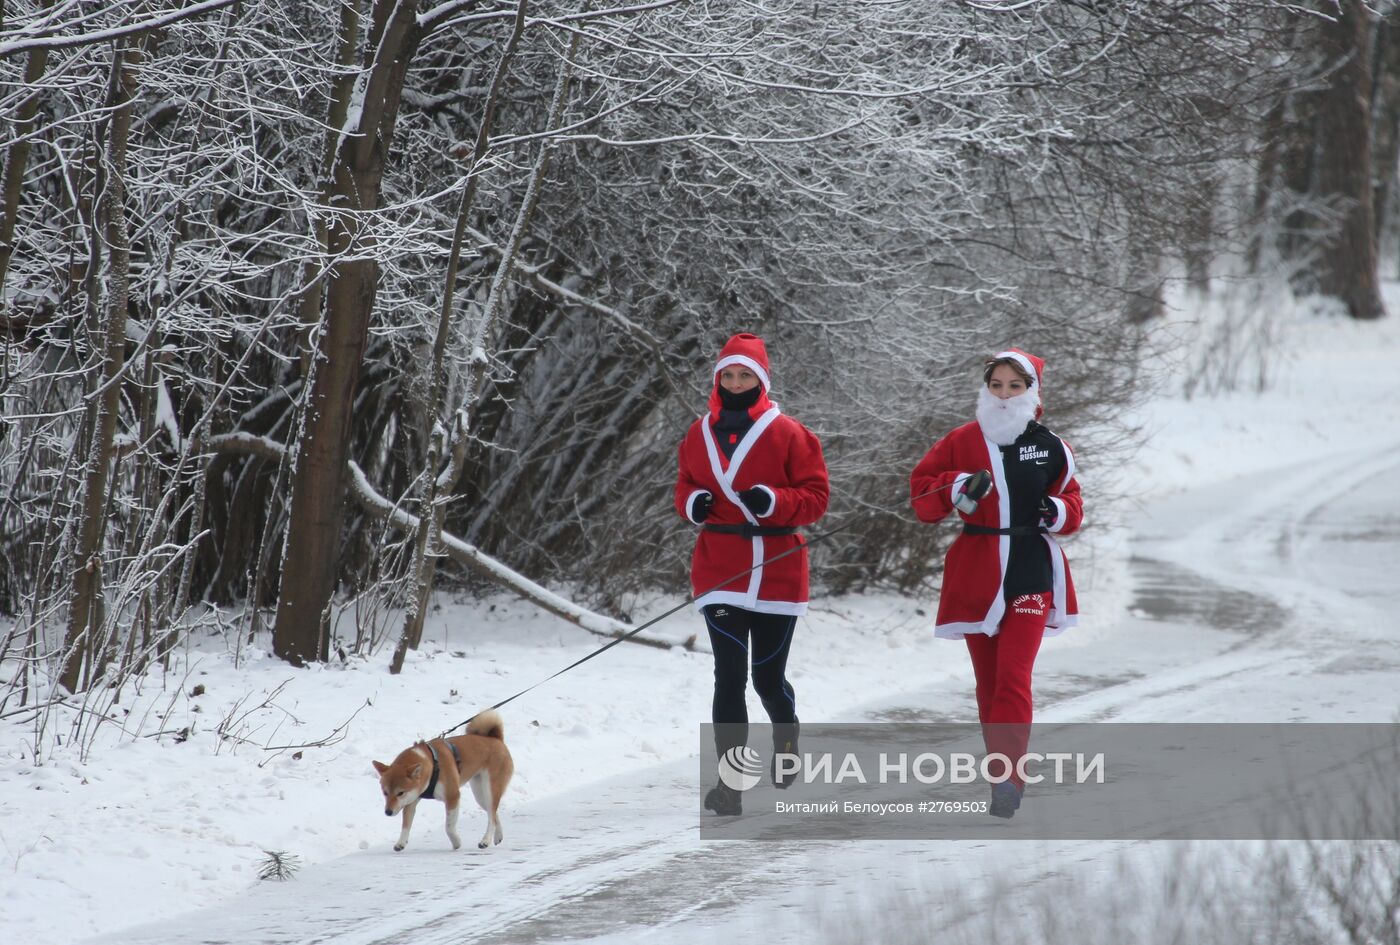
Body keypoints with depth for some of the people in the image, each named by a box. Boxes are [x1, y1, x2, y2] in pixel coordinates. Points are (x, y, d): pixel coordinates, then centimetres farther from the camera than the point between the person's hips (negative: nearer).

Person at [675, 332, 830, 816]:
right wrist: (692, 502, -4)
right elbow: (685, 487, 19)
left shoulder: (788, 434, -3)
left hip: (776, 570, -2)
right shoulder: (699, 435, 7)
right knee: (730, 676, -9)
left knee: (767, 676, 8)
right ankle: (730, 784, -10)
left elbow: (816, 496, -3)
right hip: (719, 571, 2)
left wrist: (773, 501, -20)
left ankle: (786, 739, 42)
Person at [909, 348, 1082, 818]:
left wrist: (1057, 512, -11)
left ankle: (1008, 779, -18)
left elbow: (1071, 504, 12)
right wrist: (958, 487, -14)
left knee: (1013, 677, -14)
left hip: (1030, 572, -2)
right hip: (976, 574, 2)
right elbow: (921, 489, 4)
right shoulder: (964, 441, 3)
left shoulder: (1051, 448, 3)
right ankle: (1001, 775, 19)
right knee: (988, 681, 8)